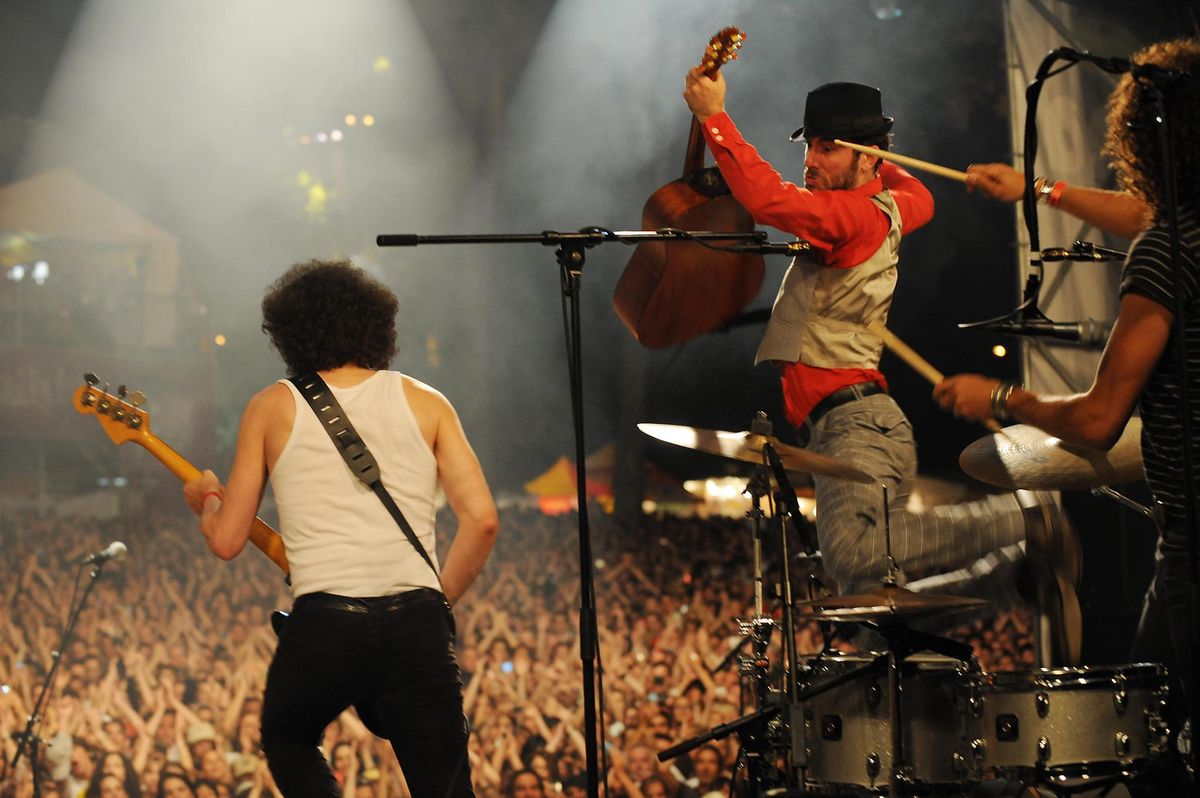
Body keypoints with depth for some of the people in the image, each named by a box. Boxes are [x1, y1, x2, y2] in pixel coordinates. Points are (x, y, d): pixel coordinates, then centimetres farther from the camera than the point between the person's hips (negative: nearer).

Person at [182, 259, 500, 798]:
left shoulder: (273, 407, 10)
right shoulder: (424, 403, 12)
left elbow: (227, 540, 12)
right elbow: (481, 519, 3)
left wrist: (206, 502, 34)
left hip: (323, 625, 0)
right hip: (417, 625, 1)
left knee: (286, 742, 31)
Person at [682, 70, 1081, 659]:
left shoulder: (856, 214, -10)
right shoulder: (887, 208, 19)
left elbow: (767, 198, -25)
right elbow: (920, 197, 44)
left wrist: (714, 117, -19)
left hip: (857, 423, -10)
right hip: (853, 426, 10)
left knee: (854, 555, -32)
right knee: (869, 594, 6)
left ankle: (1022, 521, -16)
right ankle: (1021, 569, 10)